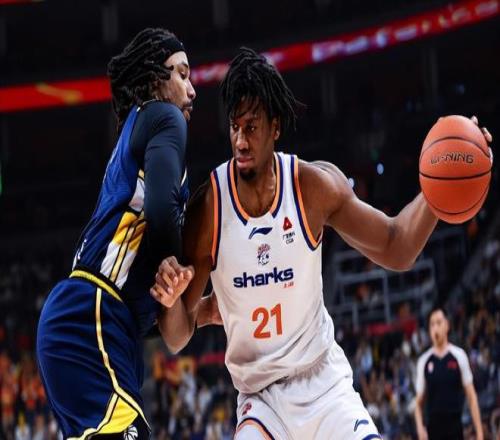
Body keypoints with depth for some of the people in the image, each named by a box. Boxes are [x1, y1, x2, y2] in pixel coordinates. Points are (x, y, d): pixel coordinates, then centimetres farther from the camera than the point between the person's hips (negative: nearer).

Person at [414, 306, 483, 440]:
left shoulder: (459, 356, 1)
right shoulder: (423, 361, 5)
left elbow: (471, 396, 3)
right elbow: (419, 402, 9)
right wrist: (420, 428, -8)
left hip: (455, 429, -1)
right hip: (434, 428, 1)